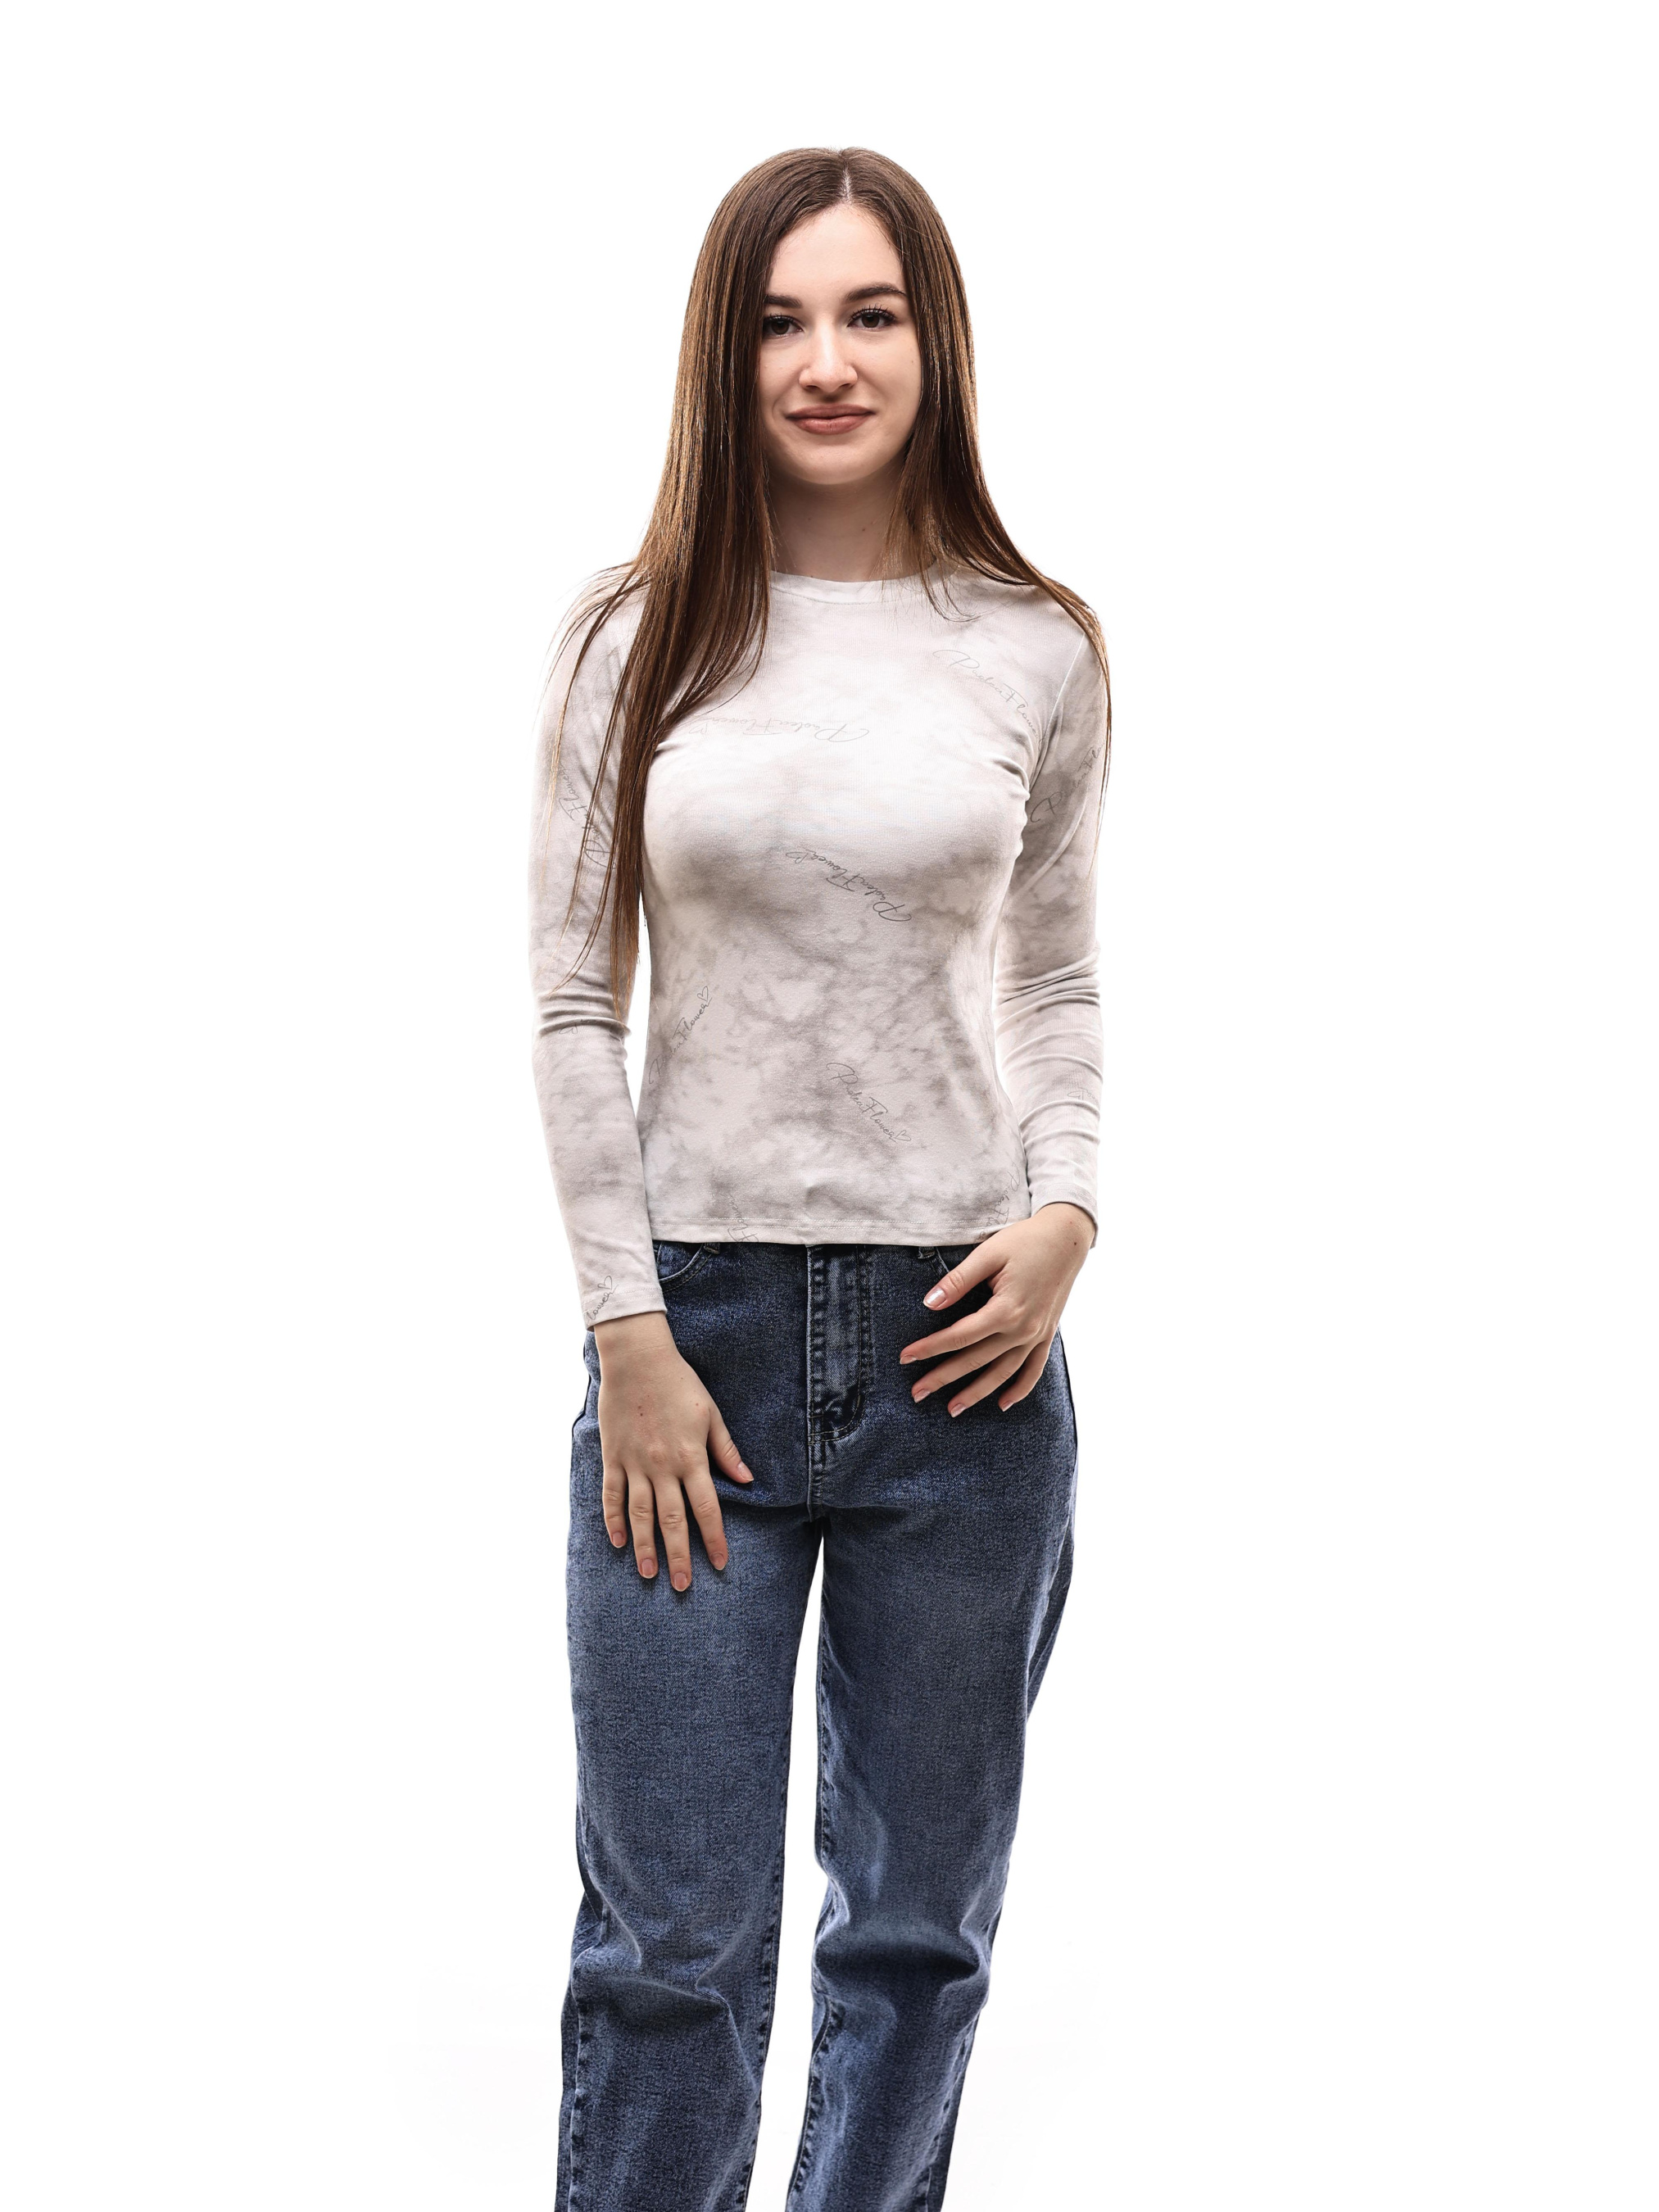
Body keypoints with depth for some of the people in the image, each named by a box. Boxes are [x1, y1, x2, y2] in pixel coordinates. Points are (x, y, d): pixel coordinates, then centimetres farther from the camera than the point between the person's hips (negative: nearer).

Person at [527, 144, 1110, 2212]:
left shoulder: (1036, 652, 3)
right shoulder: (636, 638, 0)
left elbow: (1059, 986, 12)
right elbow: (574, 1008, 0)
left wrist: (1066, 1213, -6)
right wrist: (630, 1336, -6)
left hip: (961, 1340, 1)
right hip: (696, 1327, -1)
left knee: (920, 1924, 11)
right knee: (670, 1943, 1)